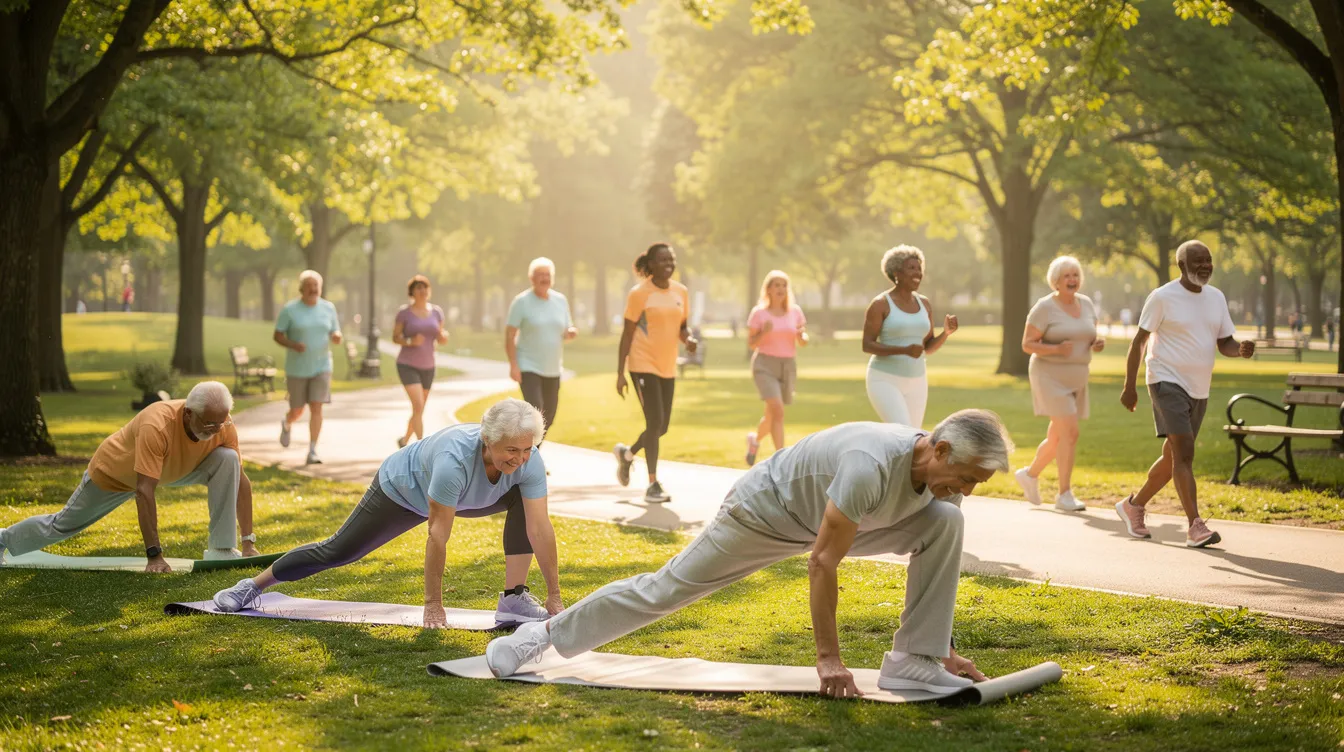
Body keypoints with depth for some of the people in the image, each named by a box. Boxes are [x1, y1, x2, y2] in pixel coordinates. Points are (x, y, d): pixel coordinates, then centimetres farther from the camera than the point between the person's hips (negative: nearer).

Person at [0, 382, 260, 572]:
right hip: (115, 472, -4)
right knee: (62, 525, 15)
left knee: (227, 459, -23)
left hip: (173, 469, 4)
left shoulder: (222, 425, -29)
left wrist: (249, 542, -21)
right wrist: (154, 556, -45)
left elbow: (240, 479, -19)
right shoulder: (157, 426, -45)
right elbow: (144, 492, -45)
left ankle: (222, 548, -17)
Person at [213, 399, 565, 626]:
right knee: (337, 550, 4)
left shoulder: (529, 461, -31)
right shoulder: (455, 459, -46)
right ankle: (252, 586, 25)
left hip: (461, 496, 5)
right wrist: (433, 605, -35)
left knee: (525, 501, -16)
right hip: (403, 488, -5)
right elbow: (438, 535, -41)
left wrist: (554, 599, -29)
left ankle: (513, 599, -12)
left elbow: (540, 529, -29)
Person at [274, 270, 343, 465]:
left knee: (316, 407, -12)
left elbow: (336, 337, 7)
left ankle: (312, 452, -7)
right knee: (297, 411, 9)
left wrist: (337, 337, -18)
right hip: (297, 368, -1)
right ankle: (286, 424, 46)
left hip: (321, 367, 1)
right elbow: (277, 336, -6)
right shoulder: (289, 309, -8)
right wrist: (293, 345, -26)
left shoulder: (328, 308, 1)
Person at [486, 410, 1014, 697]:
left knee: (945, 526, -15)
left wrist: (945, 649, 0)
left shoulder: (942, 478, -15)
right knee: (667, 586, -2)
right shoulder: (871, 467, -41)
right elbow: (822, 565, -36)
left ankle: (913, 661, -12)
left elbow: (936, 562, 0)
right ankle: (544, 636, 15)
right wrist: (829, 659, -31)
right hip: (768, 508, -6)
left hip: (835, 521, 6)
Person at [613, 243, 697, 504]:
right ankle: (653, 484, -2)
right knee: (655, 422, -12)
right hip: (644, 365, -6)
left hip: (668, 366, 6)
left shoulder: (681, 292, 7)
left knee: (662, 427, 9)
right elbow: (627, 334, -7)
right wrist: (620, 373, -10)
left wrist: (689, 339, -7)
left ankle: (627, 453, 37)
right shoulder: (639, 293, -9)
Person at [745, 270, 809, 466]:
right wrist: (764, 332, -21)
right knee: (777, 411, -21)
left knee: (773, 415, 13)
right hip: (765, 365, -4)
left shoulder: (795, 311, 4)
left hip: (788, 367, 4)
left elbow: (803, 341, 8)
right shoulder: (758, 313, -4)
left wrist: (802, 336, -15)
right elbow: (751, 344, -2)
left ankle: (755, 439, 44)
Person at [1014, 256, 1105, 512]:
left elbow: (1089, 338, 17)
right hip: (1050, 376, -7)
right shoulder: (1045, 307, -11)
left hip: (1075, 378, 7)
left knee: (1058, 438, 13)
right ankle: (1065, 495, -10)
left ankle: (1030, 474, 37)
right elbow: (1027, 345, -11)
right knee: (1070, 432, -16)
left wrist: (1098, 343, -6)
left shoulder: (1086, 304, 8)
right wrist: (1056, 349, -27)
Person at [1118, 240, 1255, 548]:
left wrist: (1242, 350, -12)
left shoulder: (1216, 298, 10)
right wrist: (1129, 387, -10)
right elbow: (1139, 340, -5)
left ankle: (1134, 505, 33)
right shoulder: (1163, 297, -8)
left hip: (1199, 389, 7)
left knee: (1173, 457, 15)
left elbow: (1224, 343, 12)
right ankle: (1195, 527, -19)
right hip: (1168, 382, -7)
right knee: (1184, 453, -16)